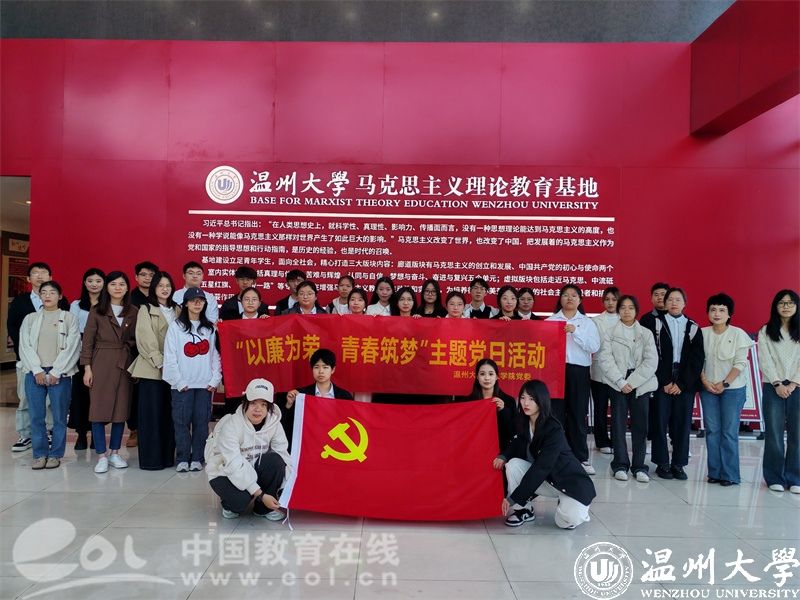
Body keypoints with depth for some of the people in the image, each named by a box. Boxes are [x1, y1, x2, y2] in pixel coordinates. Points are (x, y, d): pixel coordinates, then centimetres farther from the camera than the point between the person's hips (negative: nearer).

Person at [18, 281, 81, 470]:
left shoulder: (69, 318, 4)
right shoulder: (30, 319, 11)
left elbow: (72, 347, -3)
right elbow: (25, 346, 4)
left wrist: (56, 372, -9)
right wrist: (37, 370, -7)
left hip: (60, 374, -2)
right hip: (35, 373, 2)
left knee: (59, 416, 0)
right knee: (36, 416, 3)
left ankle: (55, 454, 11)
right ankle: (40, 454, 13)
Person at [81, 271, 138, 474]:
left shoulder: (133, 313, 6)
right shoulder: (97, 311, 1)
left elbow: (135, 340, 8)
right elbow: (88, 341, -1)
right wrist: (87, 368, -7)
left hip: (124, 364, 2)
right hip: (101, 363, -2)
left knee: (121, 409, 6)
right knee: (99, 409, -1)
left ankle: (115, 453, 19)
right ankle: (101, 456, 8)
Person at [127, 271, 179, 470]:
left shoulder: (177, 310, 15)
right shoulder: (146, 310, 3)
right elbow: (146, 340, -6)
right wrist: (160, 362, -14)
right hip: (152, 369, -4)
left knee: (169, 414, 6)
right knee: (151, 413, -3)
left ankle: (167, 456, 13)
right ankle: (151, 459, 3)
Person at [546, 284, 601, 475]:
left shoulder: (587, 322, 10)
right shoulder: (550, 320, 9)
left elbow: (595, 346, -4)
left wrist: (575, 332, -13)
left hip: (578, 371, 0)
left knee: (577, 414, 3)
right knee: (555, 413, 0)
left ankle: (581, 458, 13)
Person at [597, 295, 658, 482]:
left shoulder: (646, 333, 9)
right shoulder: (610, 332, 6)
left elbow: (651, 361, -1)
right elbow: (605, 359, -4)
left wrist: (632, 382, -10)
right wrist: (621, 381, -13)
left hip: (641, 383, 1)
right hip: (617, 383, -1)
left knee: (640, 424, 0)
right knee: (618, 423, -1)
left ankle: (639, 466, 8)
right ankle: (620, 465, 6)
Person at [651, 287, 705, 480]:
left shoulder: (693, 328, 9)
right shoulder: (656, 324, 4)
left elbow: (697, 359, 2)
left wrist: (682, 384, -6)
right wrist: (664, 382, -8)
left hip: (686, 383, 2)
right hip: (662, 382, -1)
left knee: (683, 423, 3)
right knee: (661, 422, 0)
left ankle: (678, 464, 13)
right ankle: (662, 463, 10)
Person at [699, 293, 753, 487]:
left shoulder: (738, 334, -5)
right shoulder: (703, 333, 3)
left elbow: (740, 363, -7)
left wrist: (725, 383, -12)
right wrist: (704, 381, -6)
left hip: (733, 389, -3)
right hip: (708, 388, 3)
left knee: (729, 432, -3)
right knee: (712, 431, 5)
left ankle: (730, 475, 6)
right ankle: (714, 472, 12)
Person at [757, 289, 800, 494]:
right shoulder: (766, 332, 8)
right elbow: (765, 361, 1)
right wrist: (778, 384, -9)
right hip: (773, 388, 0)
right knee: (774, 434, 0)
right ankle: (774, 478, 7)